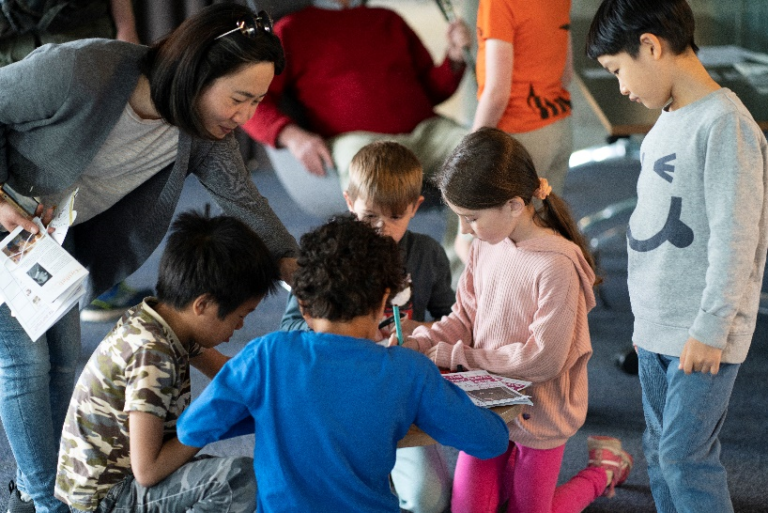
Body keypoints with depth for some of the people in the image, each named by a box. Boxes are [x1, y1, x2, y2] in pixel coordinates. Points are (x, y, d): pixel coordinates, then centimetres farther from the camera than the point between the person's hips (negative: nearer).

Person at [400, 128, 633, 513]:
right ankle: (515, 462, 34)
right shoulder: (486, 245, -7)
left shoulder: (556, 265, -28)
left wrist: (453, 356, -20)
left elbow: (542, 359, -24)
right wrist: (416, 345, -13)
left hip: (537, 415, -6)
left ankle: (604, 467, 32)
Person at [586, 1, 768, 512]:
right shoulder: (667, 122, 11)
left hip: (703, 336, -9)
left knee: (685, 457, -8)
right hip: (656, 329, 9)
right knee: (660, 451, 13)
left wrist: (711, 329, -18)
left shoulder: (724, 123, -17)